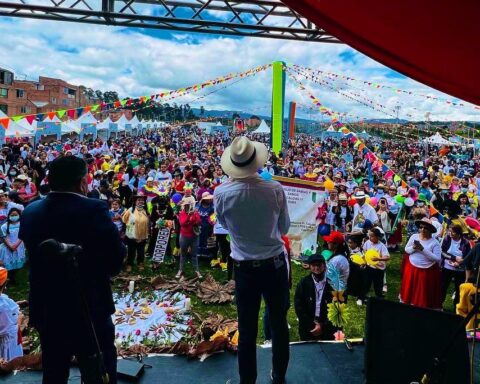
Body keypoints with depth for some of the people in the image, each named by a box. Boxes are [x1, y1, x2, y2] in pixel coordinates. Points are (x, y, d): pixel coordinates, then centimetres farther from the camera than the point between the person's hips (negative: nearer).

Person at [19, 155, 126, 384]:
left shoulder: (30, 212, -2)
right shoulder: (93, 210, -21)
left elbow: (33, 254, 10)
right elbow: (116, 258, -18)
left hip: (45, 311, 6)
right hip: (89, 310, -6)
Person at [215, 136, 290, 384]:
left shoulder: (221, 193, -15)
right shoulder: (275, 189, -15)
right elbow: (284, 227, 0)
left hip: (244, 268, 0)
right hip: (275, 265, 1)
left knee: (247, 330, 12)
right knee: (279, 325, 18)